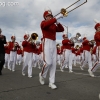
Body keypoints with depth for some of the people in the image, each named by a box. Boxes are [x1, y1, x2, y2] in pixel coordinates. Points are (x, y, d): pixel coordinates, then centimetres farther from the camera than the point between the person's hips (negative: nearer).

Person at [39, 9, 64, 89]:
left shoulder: (54, 25, 20)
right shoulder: (43, 23, 3)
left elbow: (62, 29, 13)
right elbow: (46, 24, -21)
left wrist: (57, 22, 0)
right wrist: (57, 18, -22)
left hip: (54, 44, 6)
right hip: (47, 43, -6)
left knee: (54, 63, 0)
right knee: (48, 62, -13)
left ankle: (51, 82, 6)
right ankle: (42, 75, 17)